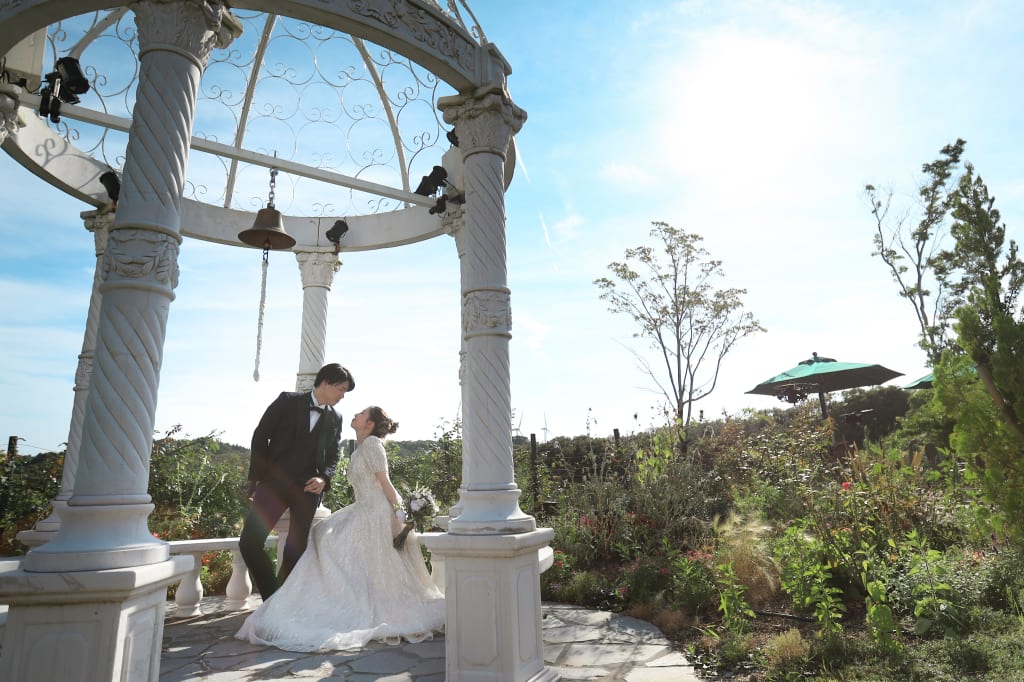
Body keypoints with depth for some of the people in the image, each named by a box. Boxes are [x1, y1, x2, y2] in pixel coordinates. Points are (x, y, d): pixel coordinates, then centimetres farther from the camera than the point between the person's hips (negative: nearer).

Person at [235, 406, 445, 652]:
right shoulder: (360, 449, 16)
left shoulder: (372, 443, -11)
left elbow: (385, 482, -16)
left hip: (378, 513, -10)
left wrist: (398, 511, -18)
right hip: (364, 512, 10)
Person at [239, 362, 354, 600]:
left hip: (307, 488, 2)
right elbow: (260, 436, 2)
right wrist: (256, 478, -3)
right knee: (249, 542, -10)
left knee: (296, 549, 3)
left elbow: (332, 457, 13)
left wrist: (323, 479, -8)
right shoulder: (288, 401, 4)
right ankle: (271, 597, 10)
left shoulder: (335, 419, 13)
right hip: (275, 481, -2)